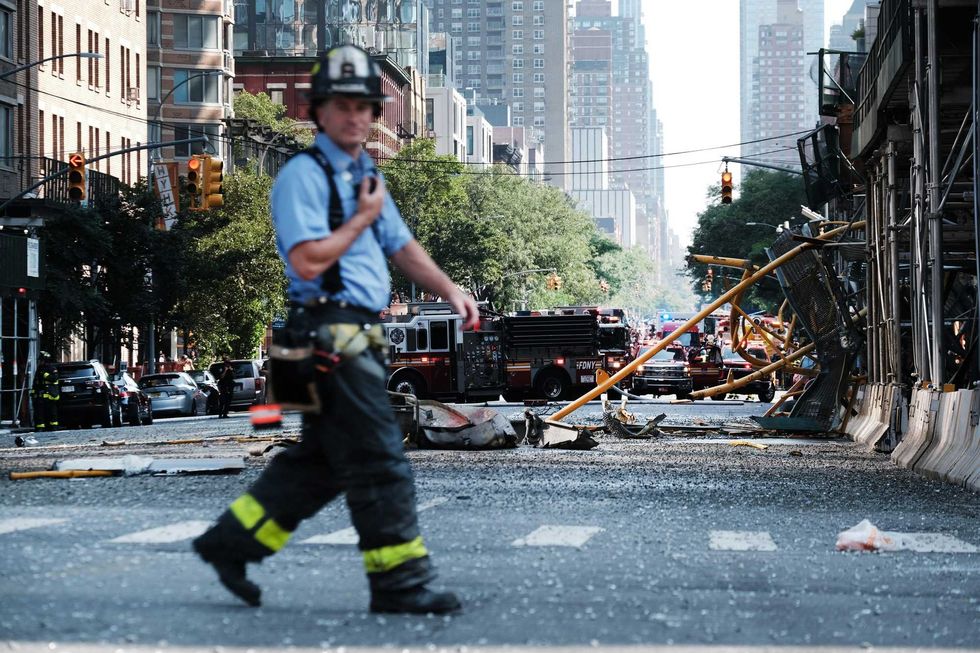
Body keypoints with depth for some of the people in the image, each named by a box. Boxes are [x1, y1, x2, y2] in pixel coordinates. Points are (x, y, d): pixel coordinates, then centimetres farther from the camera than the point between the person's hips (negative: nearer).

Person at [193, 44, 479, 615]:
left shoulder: (366, 176, 20)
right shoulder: (304, 175, -10)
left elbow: (402, 247, 24)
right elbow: (307, 261, -20)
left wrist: (450, 290, 10)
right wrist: (363, 218, -10)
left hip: (359, 337, 10)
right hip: (331, 333, -10)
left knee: (322, 461, 15)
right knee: (380, 463, -7)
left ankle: (232, 542, 23)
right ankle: (400, 582, -2)